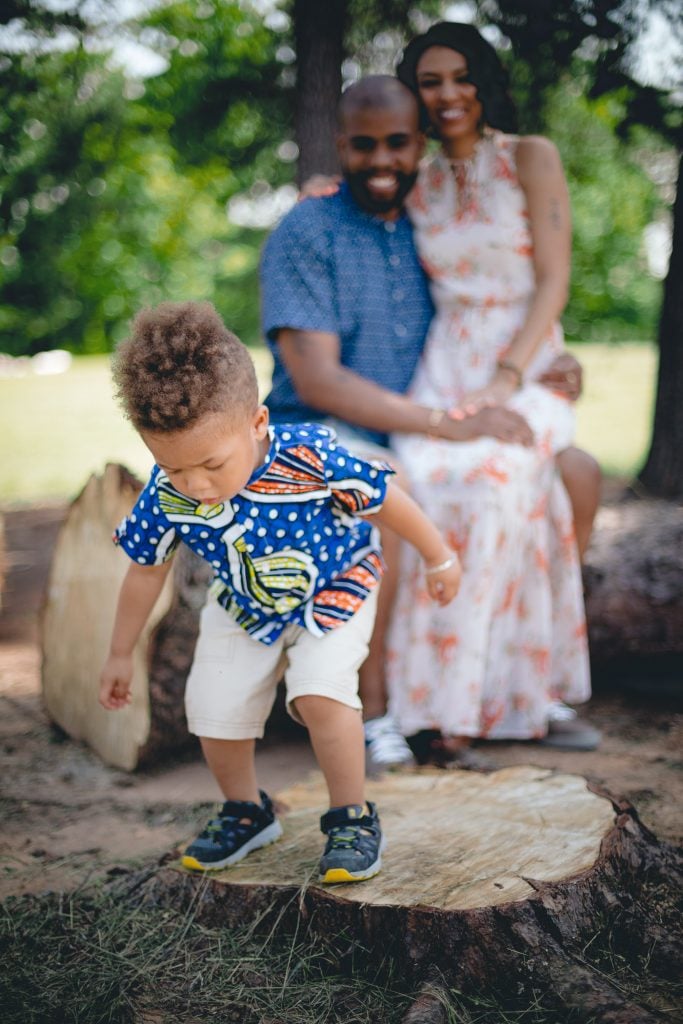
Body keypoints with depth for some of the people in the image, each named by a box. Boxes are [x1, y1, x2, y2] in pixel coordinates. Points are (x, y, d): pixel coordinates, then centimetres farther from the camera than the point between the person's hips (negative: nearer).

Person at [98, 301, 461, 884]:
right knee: (213, 710, 0)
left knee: (320, 693, -23)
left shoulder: (309, 458, -37)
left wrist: (439, 558, -3)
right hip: (243, 609, 4)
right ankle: (246, 813, 28)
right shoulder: (167, 496, -26)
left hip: (335, 589, -4)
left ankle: (352, 818, 0)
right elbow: (146, 572, -6)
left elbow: (386, 501, -19)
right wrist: (121, 655, 5)